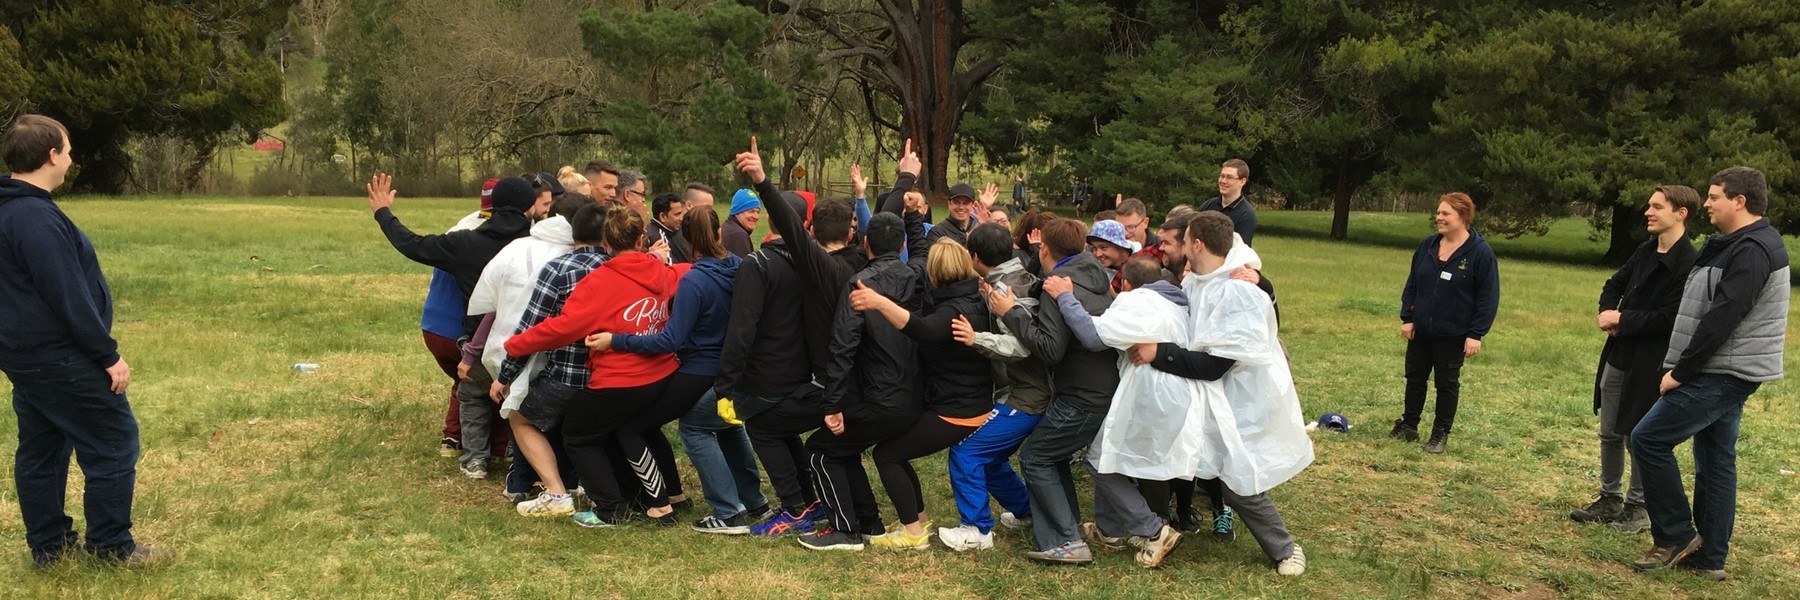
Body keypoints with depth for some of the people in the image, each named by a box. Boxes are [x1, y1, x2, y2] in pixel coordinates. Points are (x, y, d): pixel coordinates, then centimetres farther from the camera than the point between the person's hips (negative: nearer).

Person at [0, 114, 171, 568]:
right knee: (115, 441, -1)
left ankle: (49, 546, 23)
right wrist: (108, 354, -17)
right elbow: (68, 297, -23)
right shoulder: (37, 217, -22)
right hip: (57, 357, -11)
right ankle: (112, 545, 6)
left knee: (41, 448, 15)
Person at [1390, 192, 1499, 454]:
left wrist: (1476, 334, -15)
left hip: (1453, 334, -5)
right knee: (1414, 378, 13)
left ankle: (1441, 434, 19)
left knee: (1447, 384, 7)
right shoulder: (1428, 245, 2)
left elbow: (1488, 297, -12)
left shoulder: (1481, 253, -13)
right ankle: (1408, 427, 26)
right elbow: (1412, 284, 8)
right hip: (1420, 331, 5)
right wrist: (1407, 318, 1)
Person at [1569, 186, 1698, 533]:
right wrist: (1607, 313, -1)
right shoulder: (1645, 251, 9)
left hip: (1650, 363, -8)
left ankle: (1637, 507, 19)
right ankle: (1609, 499, 28)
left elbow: (1669, 318, -21)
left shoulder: (1689, 263, -17)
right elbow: (1615, 285, 18)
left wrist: (1623, 320, -13)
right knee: (1609, 432, 15)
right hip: (1618, 354, 8)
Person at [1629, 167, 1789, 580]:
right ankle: (1710, 557, 17)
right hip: (1726, 372, 11)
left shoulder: (1752, 250, -18)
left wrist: (1681, 371, -19)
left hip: (1722, 375, -11)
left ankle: (1677, 536, 0)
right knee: (1715, 461, 12)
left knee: (1649, 439, -10)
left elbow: (1721, 319, -24)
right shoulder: (1740, 246, 14)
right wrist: (1686, 368, 14)